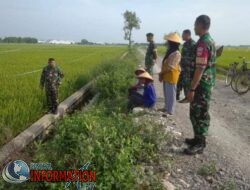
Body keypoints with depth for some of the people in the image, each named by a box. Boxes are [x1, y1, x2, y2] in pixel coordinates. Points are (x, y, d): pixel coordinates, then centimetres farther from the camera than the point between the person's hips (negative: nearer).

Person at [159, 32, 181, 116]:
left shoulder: (176, 53, -19)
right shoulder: (170, 51, 11)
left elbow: (170, 67, -22)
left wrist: (161, 73, -10)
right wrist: (162, 74, 6)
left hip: (171, 77, -9)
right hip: (166, 76, 9)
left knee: (171, 94, -1)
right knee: (167, 94, 19)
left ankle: (170, 111, 8)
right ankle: (166, 108, 32)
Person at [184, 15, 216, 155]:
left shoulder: (202, 43, -20)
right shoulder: (211, 41, 12)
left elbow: (200, 68, -25)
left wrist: (192, 89, -23)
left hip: (201, 85, -10)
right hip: (208, 83, 10)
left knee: (198, 114, -1)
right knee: (201, 113, 17)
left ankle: (200, 144, 10)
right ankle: (199, 138, 30)